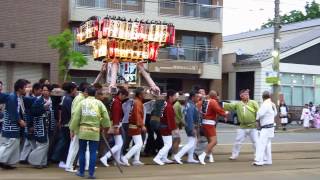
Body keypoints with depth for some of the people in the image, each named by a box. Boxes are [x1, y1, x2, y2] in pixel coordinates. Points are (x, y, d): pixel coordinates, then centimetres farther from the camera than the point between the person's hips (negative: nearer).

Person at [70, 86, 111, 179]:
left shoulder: (82, 102, 1)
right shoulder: (99, 103, 1)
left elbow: (76, 116, -1)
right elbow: (105, 116, -1)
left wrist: (72, 129, 5)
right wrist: (106, 126, 15)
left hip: (83, 130, 1)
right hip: (95, 131, -1)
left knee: (82, 152, 12)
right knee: (93, 152, 4)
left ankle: (81, 172, 19)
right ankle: (91, 173, 4)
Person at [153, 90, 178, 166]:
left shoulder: (166, 104, 9)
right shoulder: (169, 106, -22)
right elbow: (171, 119, -24)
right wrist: (174, 129, -21)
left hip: (164, 127, 10)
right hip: (166, 128, -10)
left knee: (167, 144, 20)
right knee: (168, 144, -6)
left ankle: (164, 158, 27)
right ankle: (157, 158, -8)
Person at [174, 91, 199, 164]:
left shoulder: (190, 104, 13)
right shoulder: (191, 106, -19)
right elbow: (190, 118, -24)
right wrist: (192, 129, -25)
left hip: (192, 126, 11)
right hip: (191, 126, -11)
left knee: (194, 142, 17)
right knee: (191, 144, -9)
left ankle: (190, 158, 23)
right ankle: (178, 156, -11)